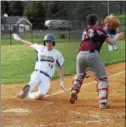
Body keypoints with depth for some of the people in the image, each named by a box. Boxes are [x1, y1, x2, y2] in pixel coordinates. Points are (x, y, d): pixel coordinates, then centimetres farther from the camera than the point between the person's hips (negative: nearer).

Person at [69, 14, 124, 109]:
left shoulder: (85, 31, 26)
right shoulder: (98, 29, 9)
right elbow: (111, 42, 5)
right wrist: (118, 37, 22)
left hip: (81, 54, 5)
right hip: (92, 55, -5)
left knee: (79, 75, 29)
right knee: (102, 78, 3)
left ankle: (74, 91, 7)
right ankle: (103, 102, -8)